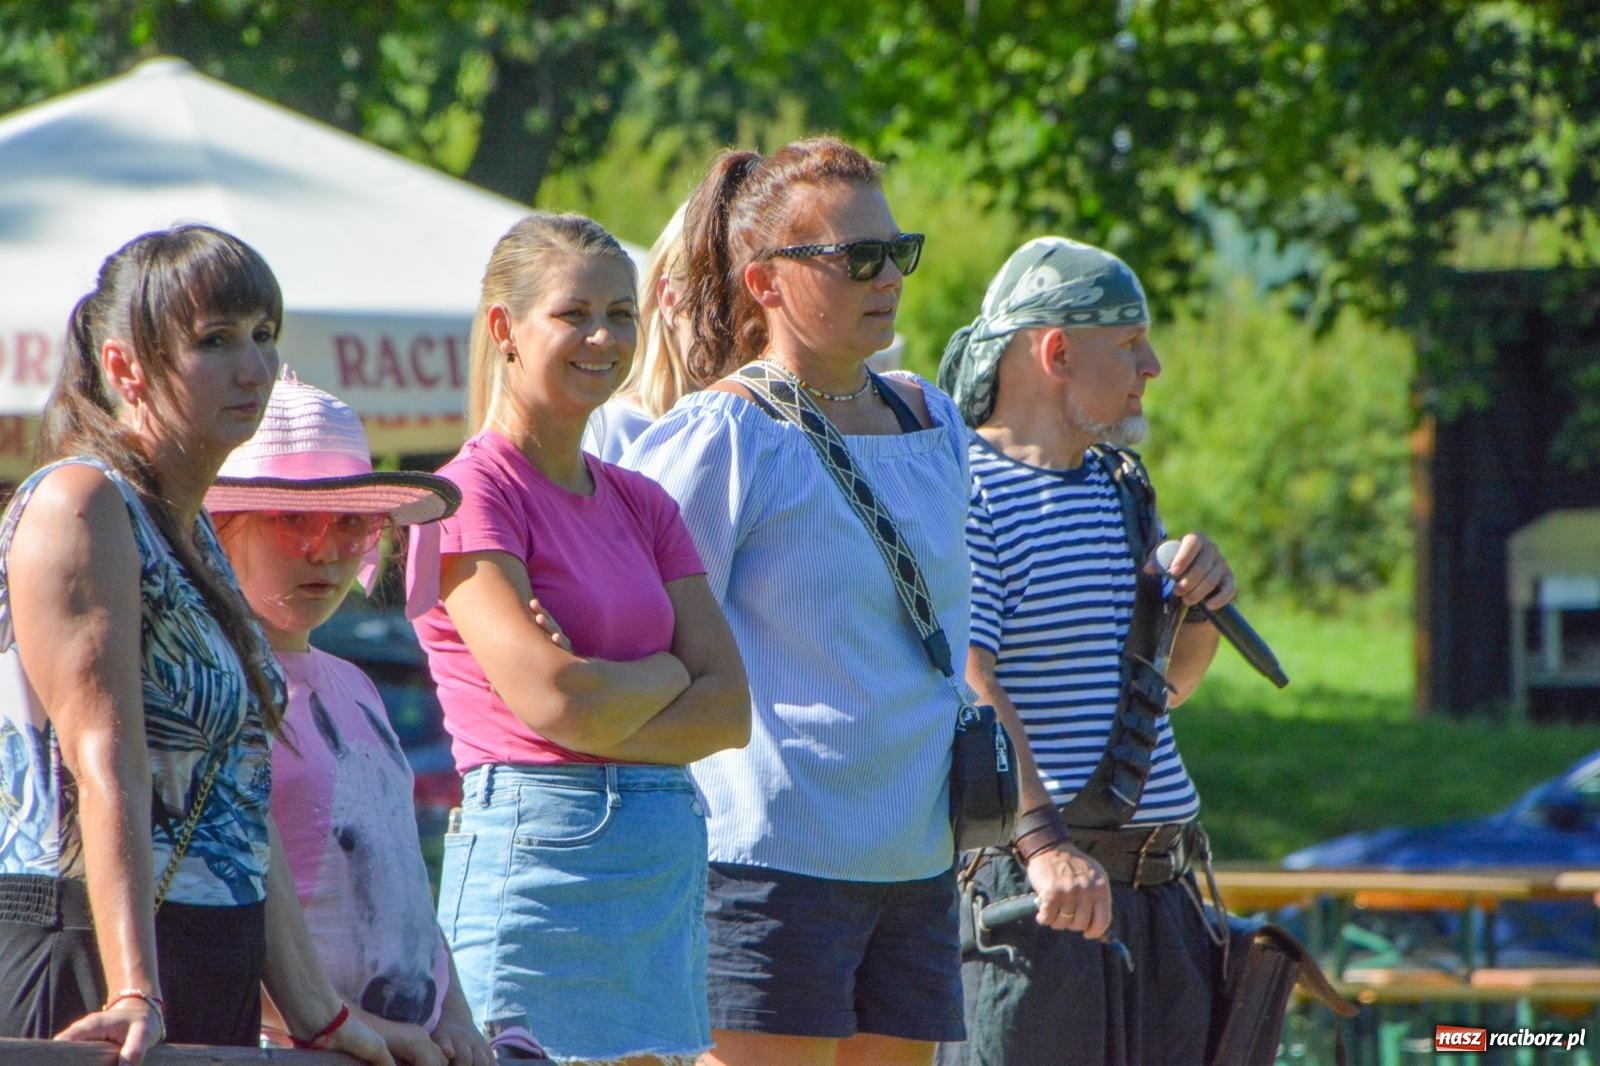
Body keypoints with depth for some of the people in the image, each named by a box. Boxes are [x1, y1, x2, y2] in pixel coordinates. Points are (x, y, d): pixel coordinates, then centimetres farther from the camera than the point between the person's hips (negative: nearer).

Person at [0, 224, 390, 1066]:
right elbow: (107, 767, -21)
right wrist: (134, 996, -30)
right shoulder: (76, 506, -10)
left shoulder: (194, 536, 18)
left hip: (218, 976, 9)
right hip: (91, 963, -9)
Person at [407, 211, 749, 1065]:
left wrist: (607, 706, -10)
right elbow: (552, 699, -16)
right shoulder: (471, 494, -5)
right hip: (532, 855, -7)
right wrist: (666, 673, 2)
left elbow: (731, 711, 6)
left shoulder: (643, 505, 15)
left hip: (670, 858, 7)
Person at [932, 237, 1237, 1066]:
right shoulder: (967, 495, -10)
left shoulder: (1119, 488, 20)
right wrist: (1042, 840, -34)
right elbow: (964, 689, -22)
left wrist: (1200, 604, 7)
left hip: (1156, 888, 9)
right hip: (1026, 896, -9)